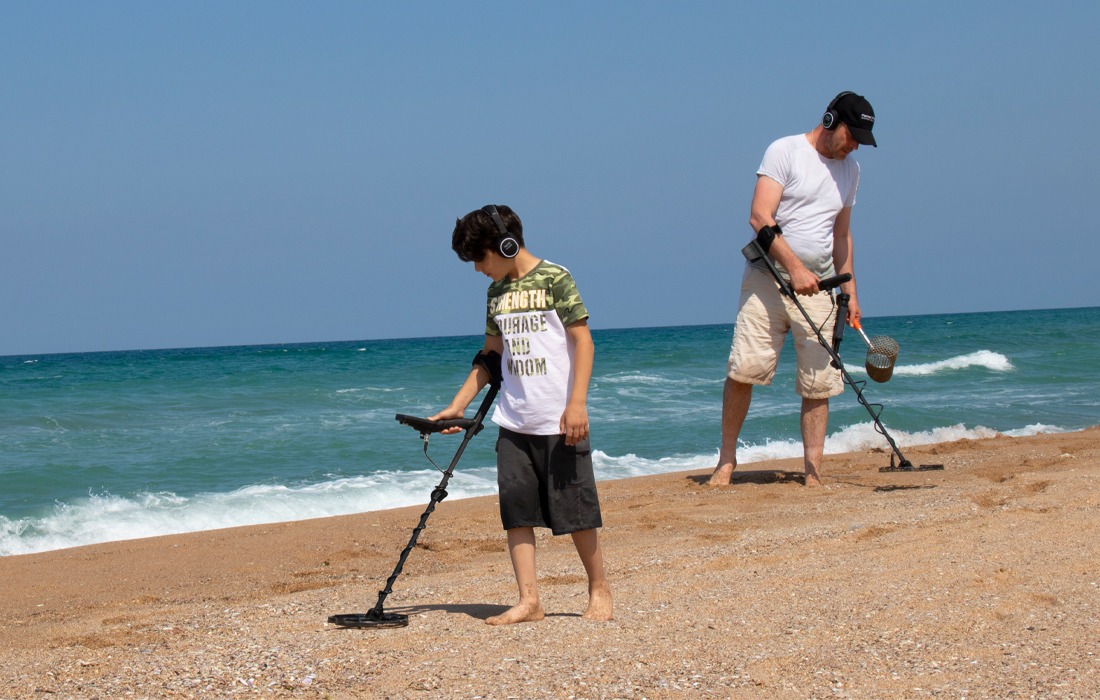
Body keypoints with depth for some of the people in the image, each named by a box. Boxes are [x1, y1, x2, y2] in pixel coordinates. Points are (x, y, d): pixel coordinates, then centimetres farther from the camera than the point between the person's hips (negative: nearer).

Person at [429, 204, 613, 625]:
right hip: (513, 423, 6)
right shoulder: (497, 292, 13)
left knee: (574, 510, 1)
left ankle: (599, 590, 16)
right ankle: (528, 600, 4)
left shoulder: (554, 279, -6)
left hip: (559, 421, -6)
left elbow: (583, 341, -10)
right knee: (516, 510, 1)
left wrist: (577, 403, -17)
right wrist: (458, 405, 16)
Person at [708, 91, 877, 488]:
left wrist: (850, 291, 19)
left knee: (819, 382, -2)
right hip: (769, 275, -5)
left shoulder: (849, 171, 16)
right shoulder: (785, 152, -4)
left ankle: (813, 471, 2)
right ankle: (727, 458, 3)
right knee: (745, 367, -12)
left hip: (818, 287, 5)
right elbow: (760, 218, -14)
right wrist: (794, 267, -22)